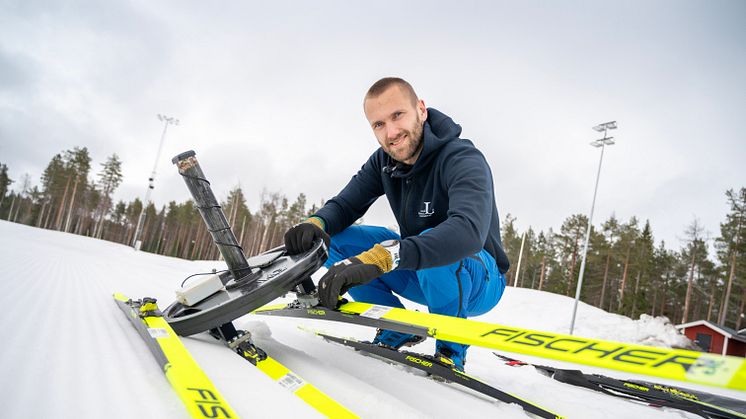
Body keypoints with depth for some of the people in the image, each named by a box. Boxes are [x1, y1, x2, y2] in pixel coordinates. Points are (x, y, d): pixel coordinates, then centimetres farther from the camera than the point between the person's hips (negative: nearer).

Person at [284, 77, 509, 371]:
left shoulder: (463, 159, -27)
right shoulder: (384, 162, -5)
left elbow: (468, 232, -45)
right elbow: (344, 205, -5)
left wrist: (380, 257, -57)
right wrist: (316, 223, -31)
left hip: (481, 281, -5)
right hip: (420, 275, 6)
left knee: (438, 248, -40)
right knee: (335, 239, -10)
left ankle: (451, 349, -13)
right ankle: (398, 329, 2)